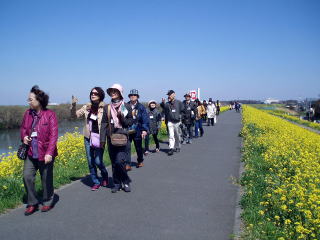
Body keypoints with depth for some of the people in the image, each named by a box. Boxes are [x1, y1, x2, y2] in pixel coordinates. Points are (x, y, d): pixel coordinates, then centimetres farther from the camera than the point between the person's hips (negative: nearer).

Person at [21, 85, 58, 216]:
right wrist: (23, 137, -4)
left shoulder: (50, 114, -12)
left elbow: (53, 134, -16)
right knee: (27, 176, -1)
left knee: (46, 179, 9)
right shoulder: (28, 113, 4)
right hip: (31, 153, 5)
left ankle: (47, 202, 31)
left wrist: (49, 153, -23)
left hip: (45, 154, -4)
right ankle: (32, 203, 19)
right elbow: (23, 128, 19)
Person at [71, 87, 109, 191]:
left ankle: (105, 176, 26)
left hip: (99, 138, -5)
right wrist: (73, 105, -7)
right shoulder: (87, 107, 6)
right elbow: (75, 115, 9)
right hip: (88, 138, 5)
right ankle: (96, 182, 23)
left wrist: (103, 139, -20)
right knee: (90, 161, 8)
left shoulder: (104, 108, -9)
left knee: (98, 161, -5)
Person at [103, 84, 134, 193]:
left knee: (120, 161, -13)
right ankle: (117, 184, 21)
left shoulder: (126, 106, 2)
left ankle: (126, 182, 8)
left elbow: (131, 122, 2)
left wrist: (122, 117, -16)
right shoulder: (108, 108, 10)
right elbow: (104, 123, 8)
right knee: (114, 163, 7)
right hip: (111, 138, 3)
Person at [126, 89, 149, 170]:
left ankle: (140, 161, 35)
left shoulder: (141, 107, -1)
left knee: (138, 147, 14)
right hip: (127, 131, 1)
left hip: (137, 131, 0)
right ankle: (128, 164, -3)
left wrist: (144, 130, -14)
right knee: (127, 147, -9)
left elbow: (145, 119, -5)